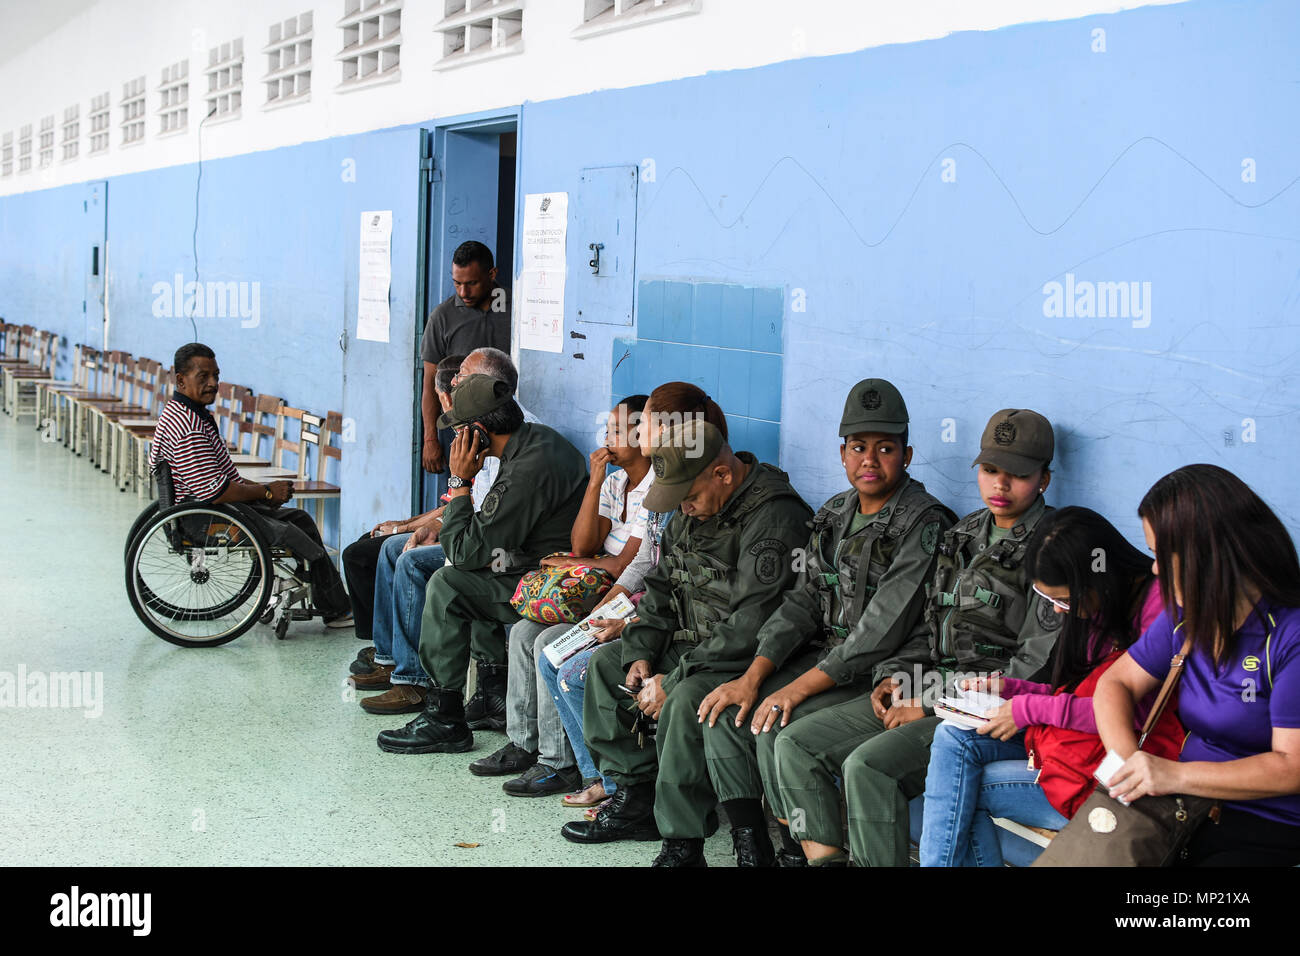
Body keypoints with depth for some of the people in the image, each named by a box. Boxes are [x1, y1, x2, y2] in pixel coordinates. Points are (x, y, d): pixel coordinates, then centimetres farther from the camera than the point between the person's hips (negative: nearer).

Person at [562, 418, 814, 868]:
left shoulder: (774, 518, -25)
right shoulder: (693, 508, 5)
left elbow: (750, 627, -29)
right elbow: (663, 586, 16)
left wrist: (673, 681, -26)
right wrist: (640, 653, 1)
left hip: (751, 658, -10)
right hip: (695, 642, 10)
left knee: (686, 701, -34)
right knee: (605, 664, 7)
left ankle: (682, 846, -23)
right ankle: (635, 800, 10)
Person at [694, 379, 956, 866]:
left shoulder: (924, 525, -15)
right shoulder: (834, 515, 11)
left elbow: (882, 629, -21)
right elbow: (803, 601, 9)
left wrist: (800, 687, -22)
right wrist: (753, 676, -5)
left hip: (880, 674, -8)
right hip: (824, 656, 8)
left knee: (775, 726, -25)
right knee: (724, 713, -7)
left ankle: (798, 852, -8)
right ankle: (751, 848, 1)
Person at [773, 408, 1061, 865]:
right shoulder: (962, 535, 16)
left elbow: (1035, 665, -16)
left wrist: (931, 706, -14)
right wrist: (892, 675, 4)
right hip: (928, 689, 8)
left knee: (869, 766, -30)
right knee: (796, 744, -4)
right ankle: (825, 859, -4)